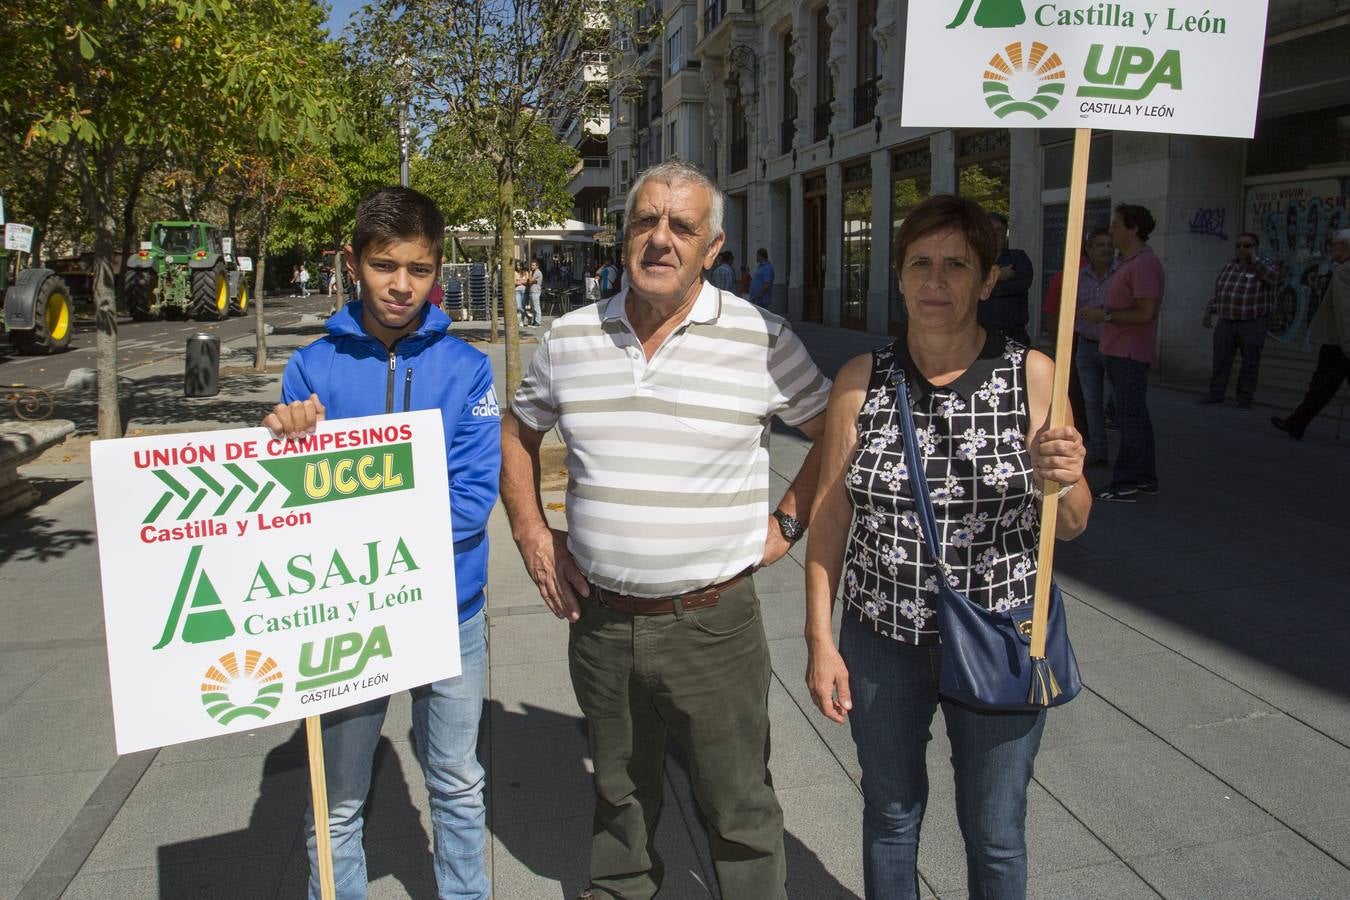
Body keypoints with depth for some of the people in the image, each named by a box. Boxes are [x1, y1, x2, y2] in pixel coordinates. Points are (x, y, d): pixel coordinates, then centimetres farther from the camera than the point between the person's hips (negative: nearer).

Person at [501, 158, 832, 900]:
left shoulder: (761, 339, -9)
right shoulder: (568, 339, 1)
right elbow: (517, 434, 15)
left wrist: (787, 522, -4)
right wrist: (530, 532, 7)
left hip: (712, 619, -3)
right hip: (598, 616, 4)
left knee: (740, 807, 11)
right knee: (618, 790, 24)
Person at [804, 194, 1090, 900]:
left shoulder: (1032, 375, -6)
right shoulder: (862, 380, -4)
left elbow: (1071, 526, -1)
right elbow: (829, 516, 0)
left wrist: (1062, 480, -24)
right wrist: (820, 640, -2)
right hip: (881, 638, 1)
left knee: (995, 834, 15)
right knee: (890, 815, 20)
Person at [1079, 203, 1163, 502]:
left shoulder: (1144, 263, -16)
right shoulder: (1129, 261, 17)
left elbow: (1146, 313, -22)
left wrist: (1105, 315, -15)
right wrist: (1100, 314, 10)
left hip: (1129, 353, -11)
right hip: (1118, 350, 11)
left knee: (1131, 416, -6)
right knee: (1136, 415, 15)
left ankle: (1125, 484, -2)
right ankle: (1145, 477, 24)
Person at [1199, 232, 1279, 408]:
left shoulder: (1265, 264, -8)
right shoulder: (1230, 265, 6)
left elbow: (1273, 277, -29)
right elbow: (1219, 291, 12)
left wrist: (1254, 257, -22)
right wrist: (1208, 312, 6)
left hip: (1253, 323, -4)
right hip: (1227, 322, 4)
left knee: (1250, 362, 2)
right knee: (1221, 359, 2)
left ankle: (1245, 397, 10)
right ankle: (1216, 394, 8)